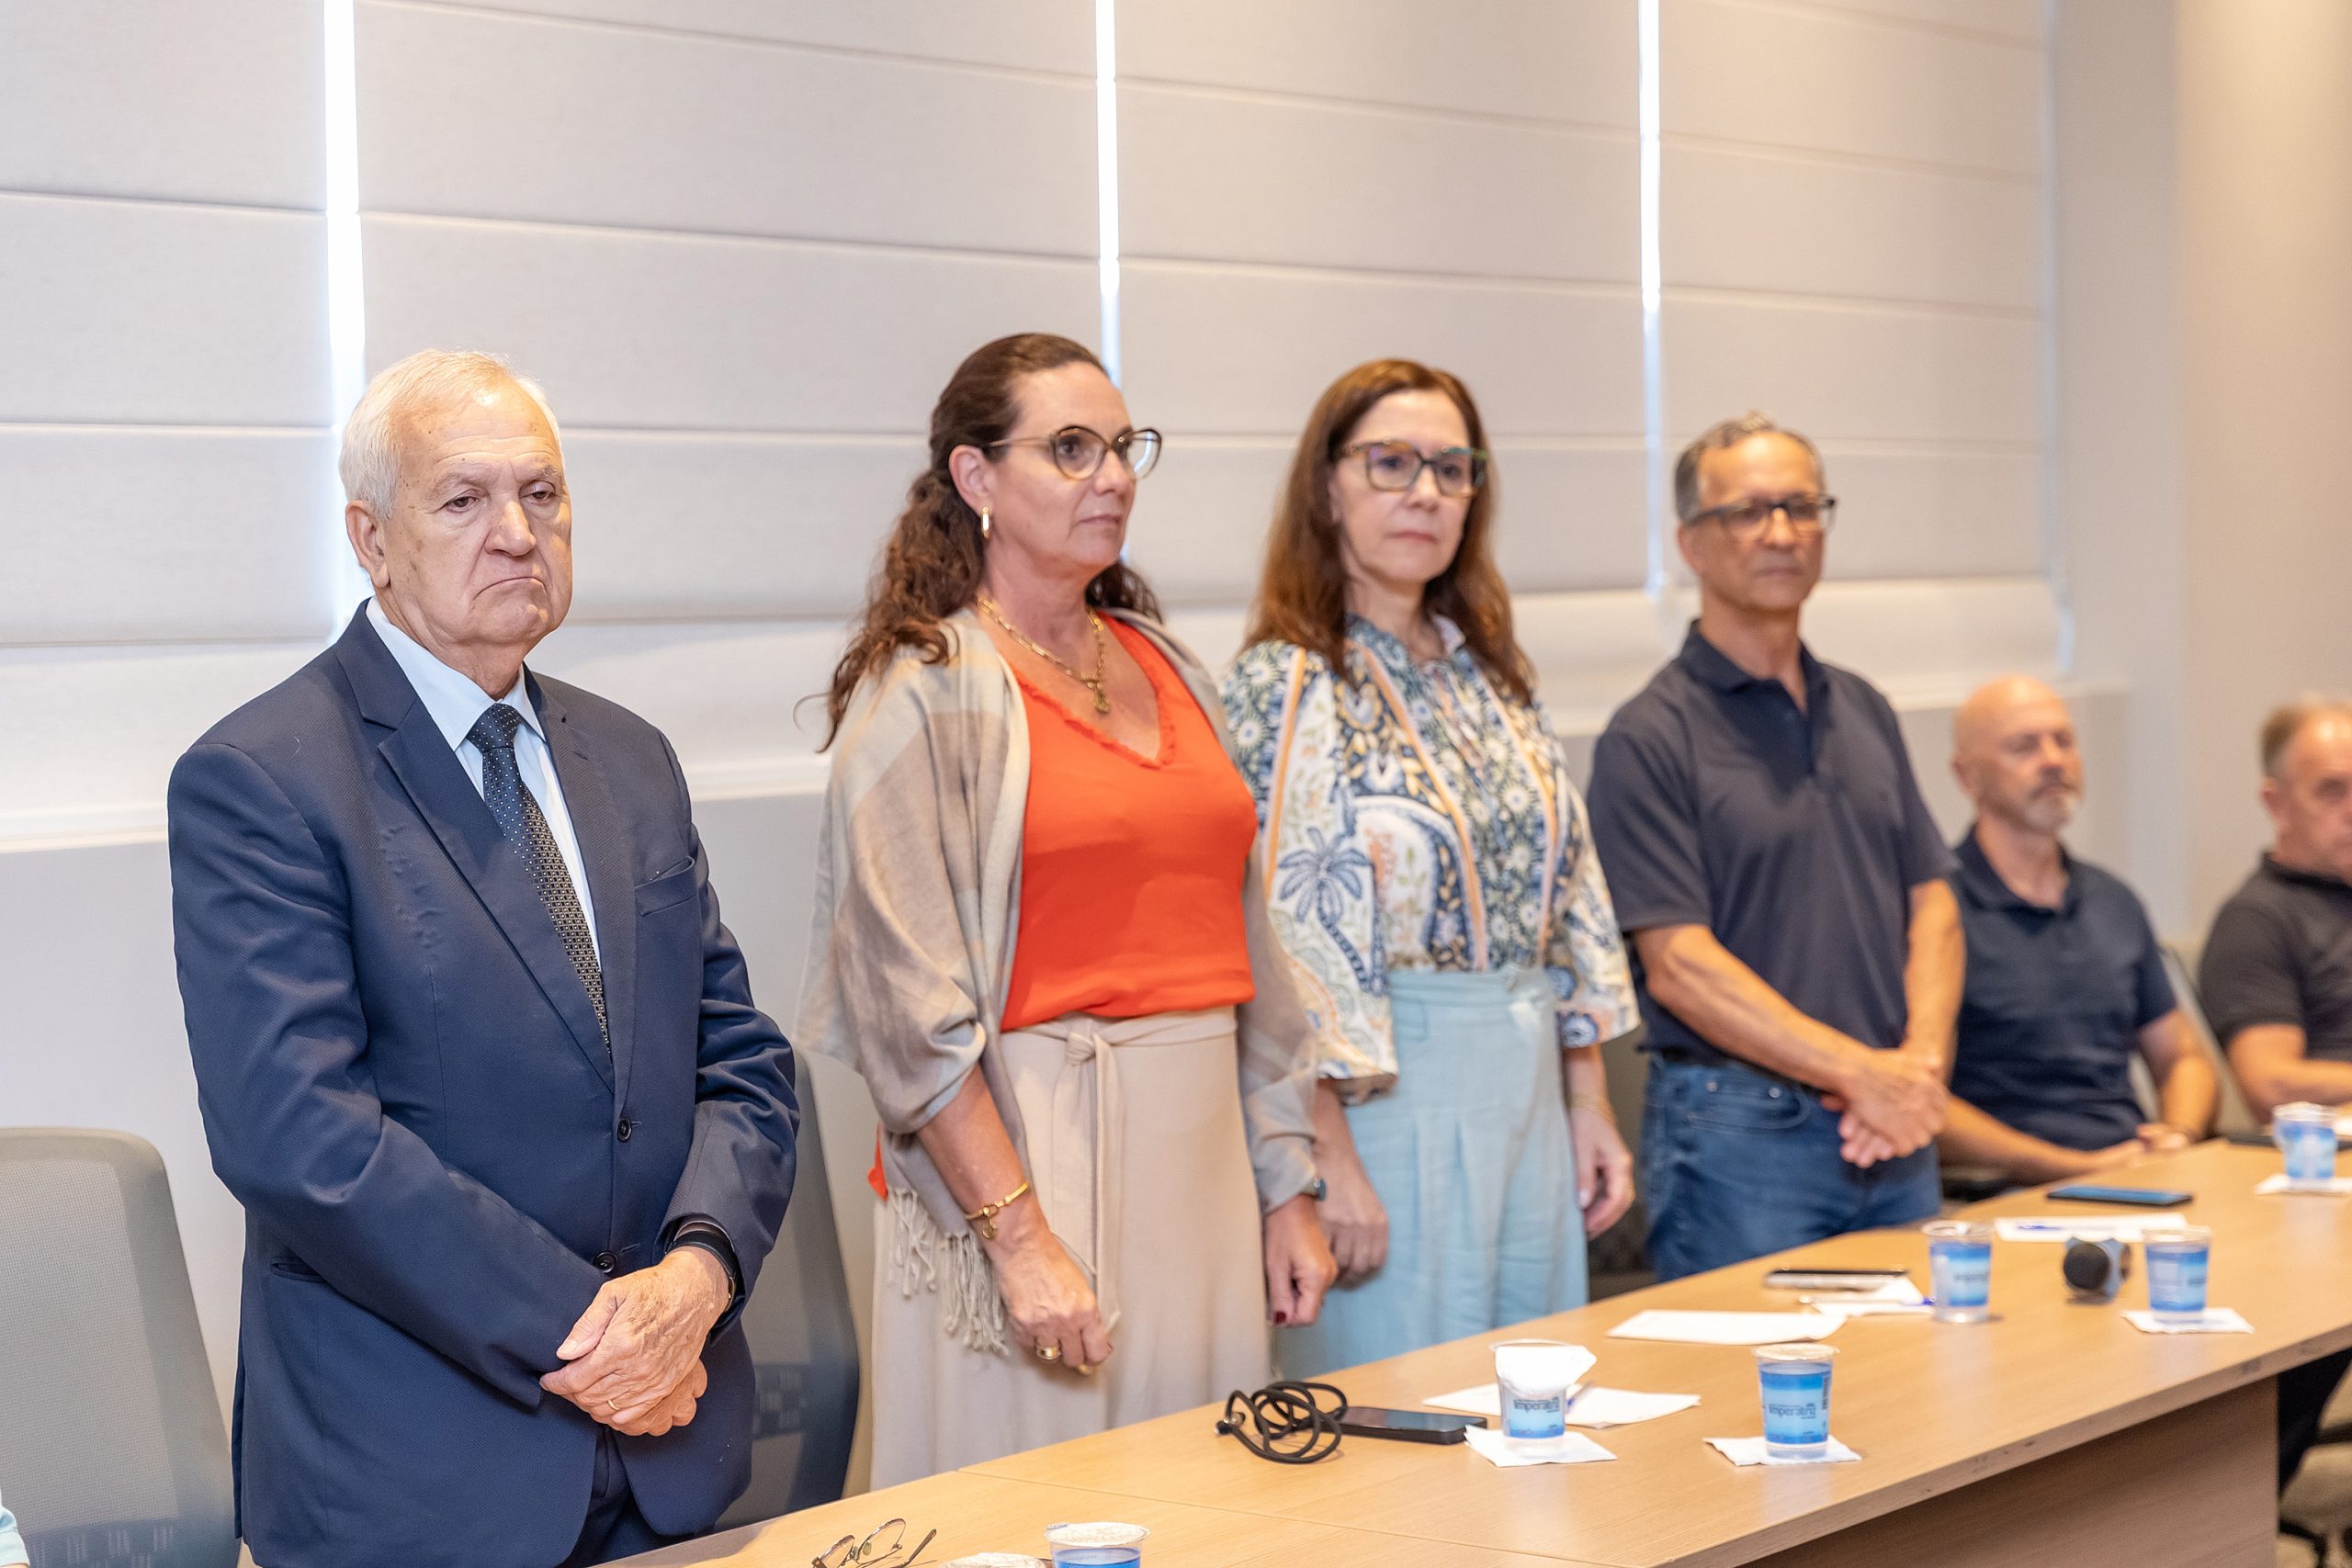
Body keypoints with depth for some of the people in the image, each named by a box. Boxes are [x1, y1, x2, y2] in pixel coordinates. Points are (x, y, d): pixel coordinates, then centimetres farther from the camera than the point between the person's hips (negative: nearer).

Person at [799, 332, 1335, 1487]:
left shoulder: (1165, 667, 13)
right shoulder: (924, 692, -7)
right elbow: (910, 1005, -14)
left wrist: (1286, 1188, 13)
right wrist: (1021, 1238, -18)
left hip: (1201, 1145, 6)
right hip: (1025, 1145, -6)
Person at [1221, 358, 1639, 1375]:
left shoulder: (1492, 672, 11)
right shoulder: (1284, 686, -10)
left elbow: (1569, 894, 15)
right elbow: (1276, 936, -15)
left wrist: (1587, 1104, 11)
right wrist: (1330, 1161, -18)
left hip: (1530, 1095, 7)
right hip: (1383, 1094, -7)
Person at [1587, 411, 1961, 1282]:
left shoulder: (1863, 710, 15)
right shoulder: (1649, 737, -7)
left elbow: (1931, 904, 12)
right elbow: (1679, 966, -14)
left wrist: (1921, 1065, -6)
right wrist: (1861, 1071, -18)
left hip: (1896, 1140, 6)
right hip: (1739, 1137, -6)